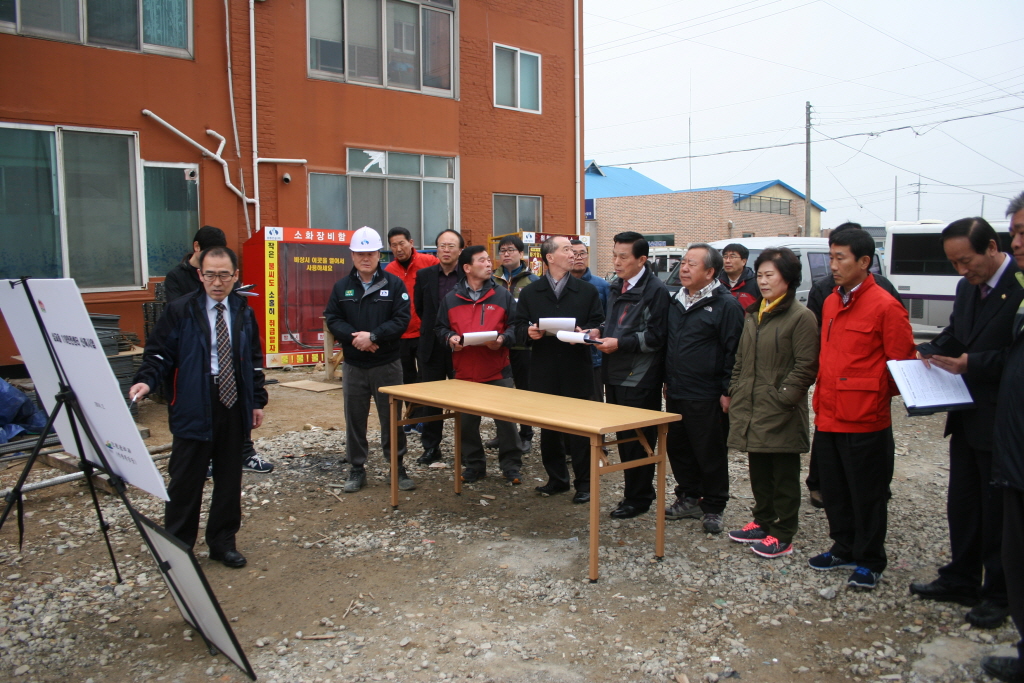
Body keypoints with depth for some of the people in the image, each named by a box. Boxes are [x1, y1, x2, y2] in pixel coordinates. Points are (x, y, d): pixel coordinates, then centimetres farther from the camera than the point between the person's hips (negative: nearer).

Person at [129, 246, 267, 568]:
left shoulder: (244, 313, 9)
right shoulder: (179, 311, -3)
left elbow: (255, 361, 14)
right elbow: (159, 352, -3)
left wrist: (257, 401, 11)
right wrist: (146, 380, -21)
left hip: (234, 407, 4)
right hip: (193, 409, -4)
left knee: (229, 479, 11)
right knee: (185, 481, 1)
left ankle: (223, 542, 25)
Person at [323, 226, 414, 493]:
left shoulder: (394, 284, -3)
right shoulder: (342, 286, 6)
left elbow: (402, 319, -10)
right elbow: (332, 319, 0)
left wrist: (373, 336, -20)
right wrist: (354, 337, -17)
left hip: (387, 364, -2)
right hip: (353, 365, 3)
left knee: (391, 418, 5)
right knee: (354, 419, 9)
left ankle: (397, 467, 18)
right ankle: (357, 469, 21)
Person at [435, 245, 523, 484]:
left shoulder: (503, 296, 4)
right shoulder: (451, 299, 7)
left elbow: (515, 326, 3)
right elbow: (440, 327, 12)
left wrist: (503, 339, -15)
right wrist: (450, 338, -8)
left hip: (498, 372, -1)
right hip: (465, 372, 2)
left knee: (505, 420, 2)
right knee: (467, 422, 9)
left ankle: (511, 466, 16)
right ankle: (474, 465, 24)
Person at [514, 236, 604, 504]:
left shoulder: (587, 291, 5)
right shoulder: (529, 292, 8)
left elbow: (598, 325, 3)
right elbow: (519, 326, 8)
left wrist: (583, 333, -17)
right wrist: (529, 331, -14)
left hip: (577, 371, -2)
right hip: (544, 372, 2)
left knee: (580, 429, 2)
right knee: (548, 429, 10)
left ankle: (584, 482, 14)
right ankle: (557, 478, 24)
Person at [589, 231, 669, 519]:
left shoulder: (656, 290, -11)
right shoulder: (617, 287, 15)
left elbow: (656, 336, -15)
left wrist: (621, 343, -20)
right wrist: (598, 332, 3)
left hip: (640, 378, -8)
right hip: (615, 374, 8)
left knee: (639, 440, 1)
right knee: (623, 437, 14)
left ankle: (638, 498, 14)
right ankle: (638, 491, 28)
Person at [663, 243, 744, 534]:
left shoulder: (726, 305, -10)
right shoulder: (676, 301, 13)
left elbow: (733, 352, -12)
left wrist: (727, 392, -15)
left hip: (706, 397, -7)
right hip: (675, 393, 7)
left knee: (710, 454, 3)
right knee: (678, 448, 14)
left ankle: (713, 508, 17)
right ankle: (688, 498, 30)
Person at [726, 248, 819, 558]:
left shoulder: (801, 317, -10)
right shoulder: (753, 315, 15)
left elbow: (805, 367, -14)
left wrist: (783, 398, -16)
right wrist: (735, 393, 11)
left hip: (781, 414, -7)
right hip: (751, 410, 7)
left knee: (784, 475, 4)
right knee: (758, 471, 17)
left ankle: (783, 535, 13)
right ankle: (763, 522, 31)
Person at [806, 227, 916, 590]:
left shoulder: (885, 307, -12)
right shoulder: (830, 303, 11)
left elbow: (902, 363, -10)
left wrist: (876, 396, -1)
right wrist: (822, 397, 12)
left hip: (865, 420, -7)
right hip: (828, 417, 7)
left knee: (867, 495, 7)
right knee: (834, 490, 17)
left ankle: (869, 562, 22)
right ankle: (844, 548, 34)